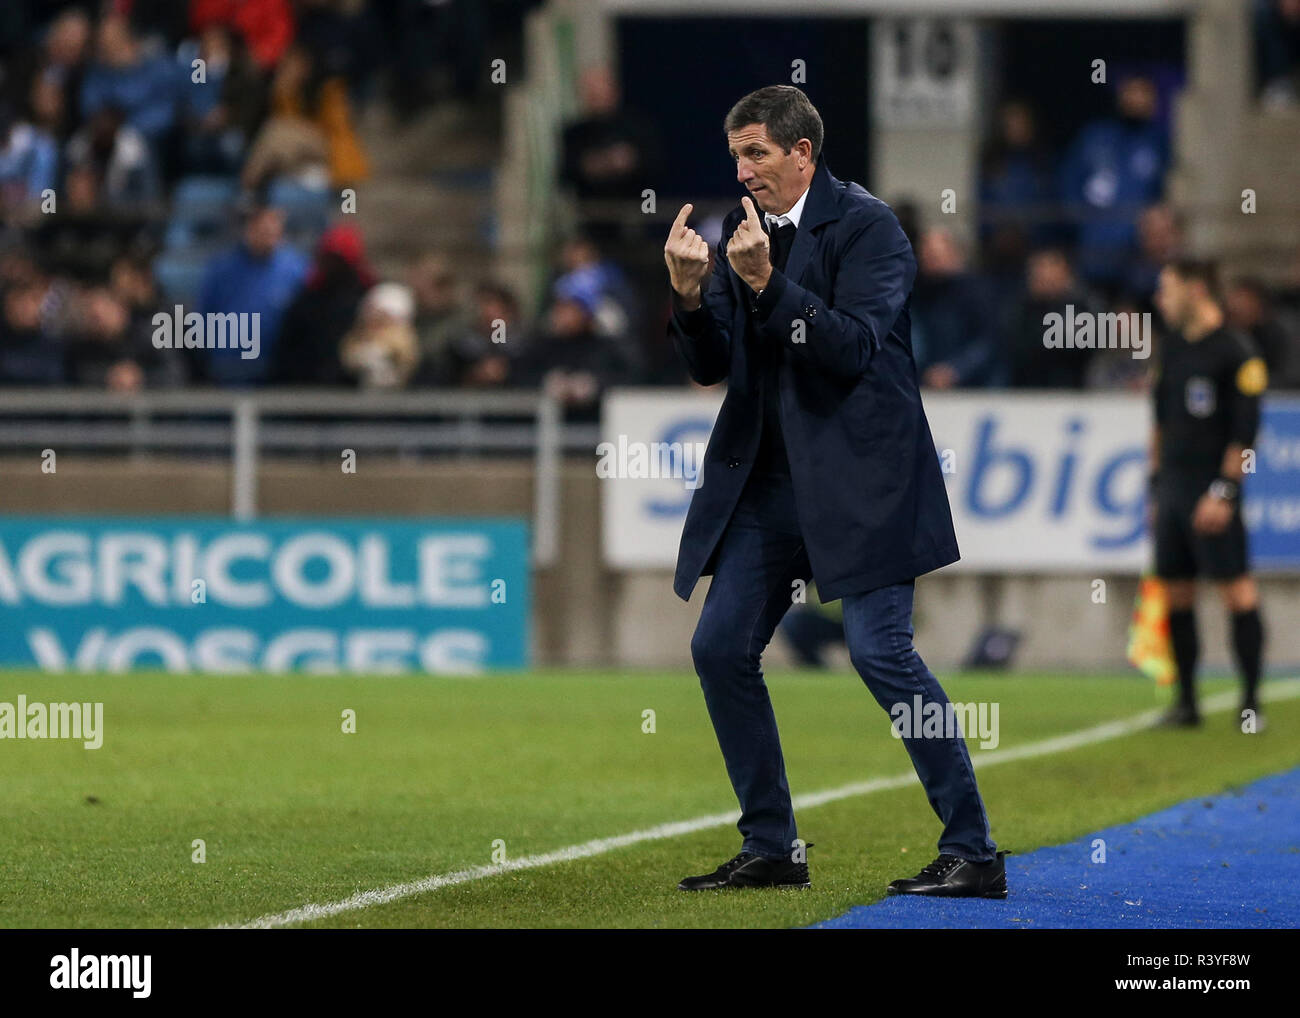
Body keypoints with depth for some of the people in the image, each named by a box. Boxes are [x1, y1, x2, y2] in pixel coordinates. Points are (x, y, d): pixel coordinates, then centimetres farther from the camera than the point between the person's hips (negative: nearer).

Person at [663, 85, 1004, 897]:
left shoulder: (867, 226, -9)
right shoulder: (745, 228, 11)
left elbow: (855, 349, -19)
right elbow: (713, 366, 8)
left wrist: (767, 282, -26)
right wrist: (690, 293, -10)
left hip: (859, 475, -7)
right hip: (768, 478, 7)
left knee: (882, 652, -14)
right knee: (721, 649, 4)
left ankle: (973, 853, -8)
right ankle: (772, 848, 14)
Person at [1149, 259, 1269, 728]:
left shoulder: (1237, 352, -9)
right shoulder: (1174, 350, 15)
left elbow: (1245, 430, -12)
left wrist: (1224, 491, -17)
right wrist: (1156, 484, 19)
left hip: (1212, 493, -8)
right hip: (1173, 490, 8)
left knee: (1236, 589, -8)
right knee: (1176, 592, 7)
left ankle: (1252, 702, -5)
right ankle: (1186, 702, 12)